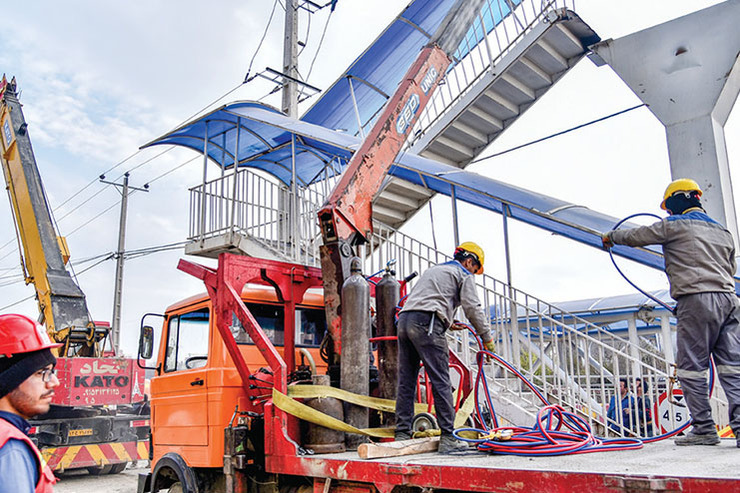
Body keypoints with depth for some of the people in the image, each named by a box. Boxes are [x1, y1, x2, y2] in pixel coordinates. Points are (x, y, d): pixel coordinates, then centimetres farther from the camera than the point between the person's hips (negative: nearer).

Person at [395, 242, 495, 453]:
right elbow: (473, 308, 2)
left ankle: (402, 435, 9)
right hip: (426, 324, -8)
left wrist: (447, 323, 37)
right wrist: (487, 337, 9)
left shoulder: (433, 269, 34)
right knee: (441, 383, -5)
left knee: (405, 382, 8)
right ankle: (448, 438, -3)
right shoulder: (463, 274, 11)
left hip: (404, 320, 8)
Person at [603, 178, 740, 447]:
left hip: (697, 300, -7)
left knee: (692, 367, -2)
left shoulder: (675, 225, 2)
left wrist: (611, 237, 25)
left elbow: (637, 236, 7)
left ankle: (704, 428, 0)